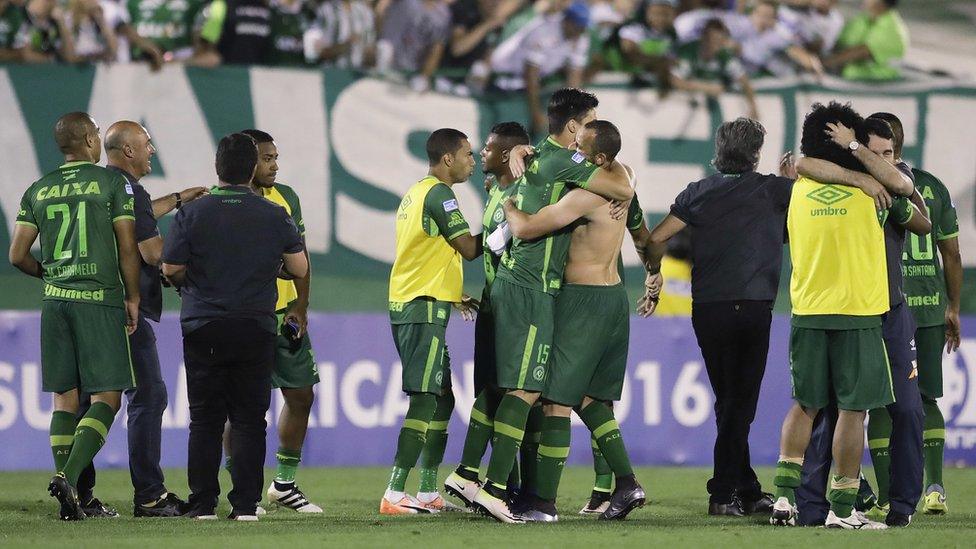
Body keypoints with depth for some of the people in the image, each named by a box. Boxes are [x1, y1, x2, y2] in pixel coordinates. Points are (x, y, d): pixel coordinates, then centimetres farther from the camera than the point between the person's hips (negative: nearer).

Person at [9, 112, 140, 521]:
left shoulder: (38, 191, 10)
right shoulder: (112, 183, -2)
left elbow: (17, 255, 10)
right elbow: (127, 247, -6)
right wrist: (133, 297, 3)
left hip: (55, 302, 5)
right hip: (100, 301, -5)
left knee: (65, 398, 8)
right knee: (106, 397, -3)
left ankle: (70, 500, 2)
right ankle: (69, 476, -22)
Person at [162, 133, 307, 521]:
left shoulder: (192, 213, -4)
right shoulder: (275, 216, -1)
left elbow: (171, 269, -4)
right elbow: (299, 269, 3)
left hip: (203, 328, 0)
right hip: (256, 329, 0)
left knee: (205, 419, 5)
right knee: (249, 419, 4)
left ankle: (202, 504, 3)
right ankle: (246, 504, -1)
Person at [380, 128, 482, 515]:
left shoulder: (417, 193, 19)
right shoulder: (439, 194, -11)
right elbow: (469, 248, -13)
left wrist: (454, 296, 24)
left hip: (408, 306, 10)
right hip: (424, 309, -10)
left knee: (442, 400, 14)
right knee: (425, 401, -13)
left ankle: (428, 493, 15)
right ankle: (394, 495, -18)